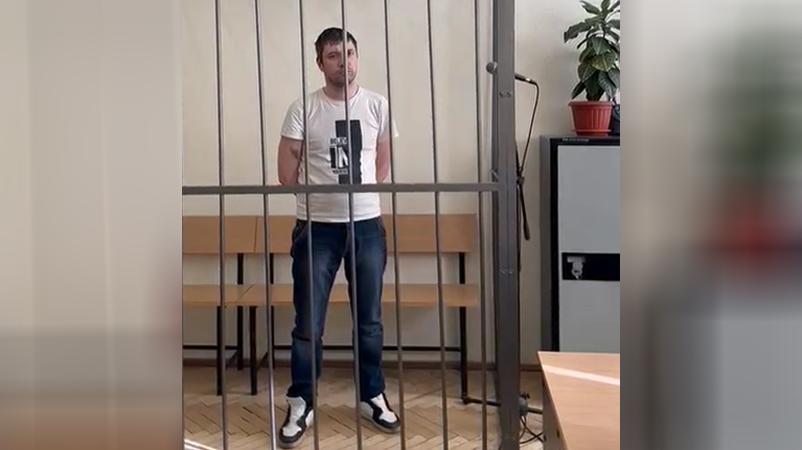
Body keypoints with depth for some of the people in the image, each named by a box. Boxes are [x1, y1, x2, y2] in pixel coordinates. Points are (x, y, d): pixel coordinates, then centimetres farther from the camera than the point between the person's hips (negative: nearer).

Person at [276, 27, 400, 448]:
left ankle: (372, 397, 27)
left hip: (367, 225, 2)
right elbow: (287, 173, -3)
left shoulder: (377, 106, 2)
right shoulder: (303, 109, -7)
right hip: (316, 228, -2)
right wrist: (320, 194, 7)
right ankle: (300, 405, 15)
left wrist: (361, 195, 11)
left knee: (370, 321, 12)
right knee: (308, 325, 2)